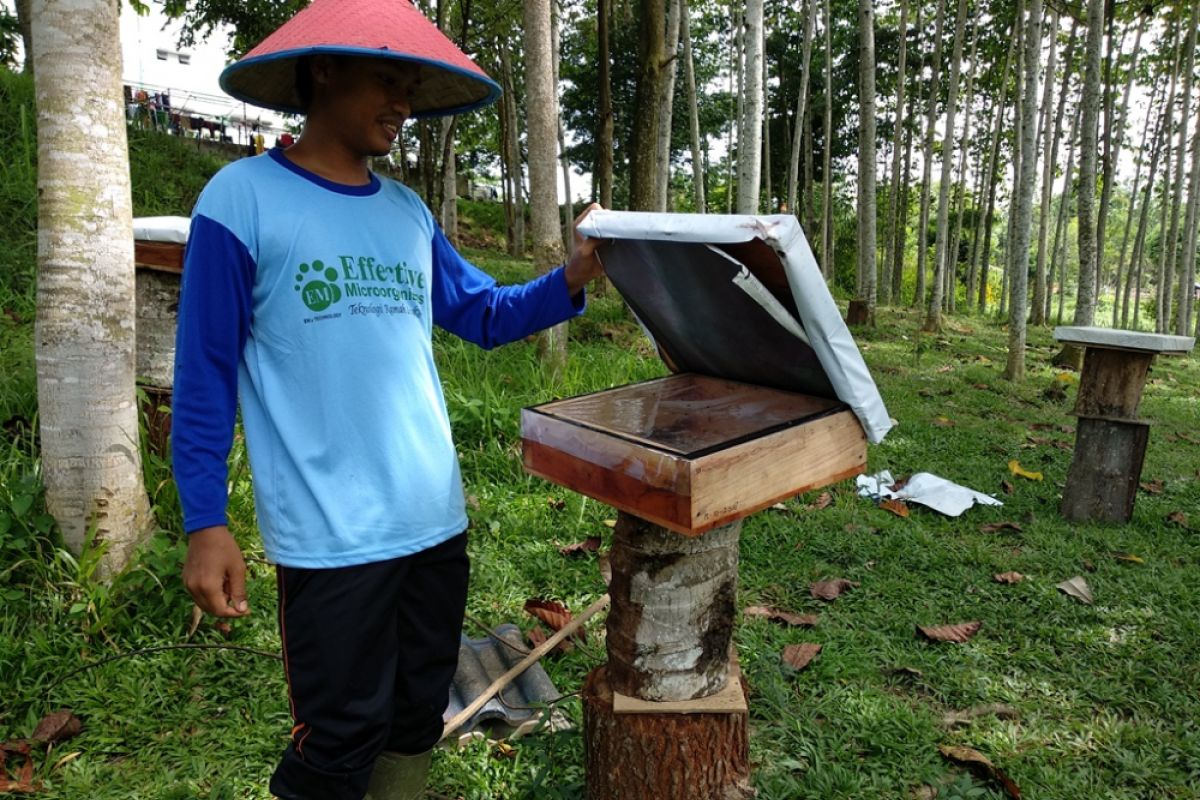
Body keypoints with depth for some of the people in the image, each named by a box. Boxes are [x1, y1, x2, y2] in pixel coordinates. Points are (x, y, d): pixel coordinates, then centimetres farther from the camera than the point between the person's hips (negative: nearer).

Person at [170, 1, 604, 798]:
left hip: (437, 519, 6)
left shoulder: (409, 213, 10)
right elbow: (205, 372, -7)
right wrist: (205, 522, -9)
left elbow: (486, 314, 15)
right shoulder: (243, 197, -7)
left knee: (418, 717, 21)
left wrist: (570, 281, -2)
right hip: (332, 534, -6)